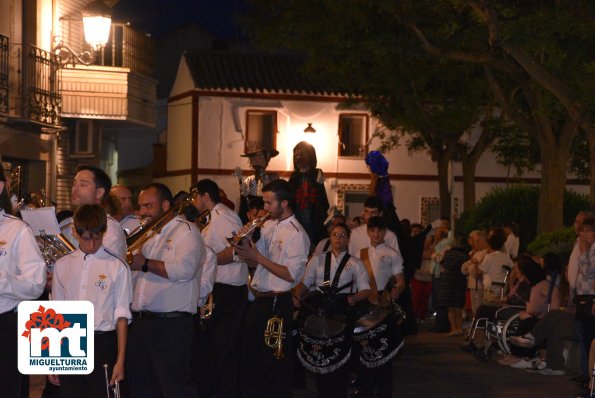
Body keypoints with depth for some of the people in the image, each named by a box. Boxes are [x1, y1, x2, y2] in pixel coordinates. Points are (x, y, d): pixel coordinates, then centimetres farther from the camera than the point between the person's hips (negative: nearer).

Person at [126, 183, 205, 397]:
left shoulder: (186, 231, -3)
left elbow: (184, 269, -20)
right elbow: (132, 275, 27)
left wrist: (145, 264, -14)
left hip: (172, 325, -8)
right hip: (140, 322, 8)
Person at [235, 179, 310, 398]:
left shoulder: (296, 233, -14)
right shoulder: (268, 225, 9)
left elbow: (291, 275, -20)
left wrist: (258, 257, -19)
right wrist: (246, 245, -6)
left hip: (277, 303, -8)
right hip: (258, 300, 8)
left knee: (275, 359, 3)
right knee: (250, 354, 18)